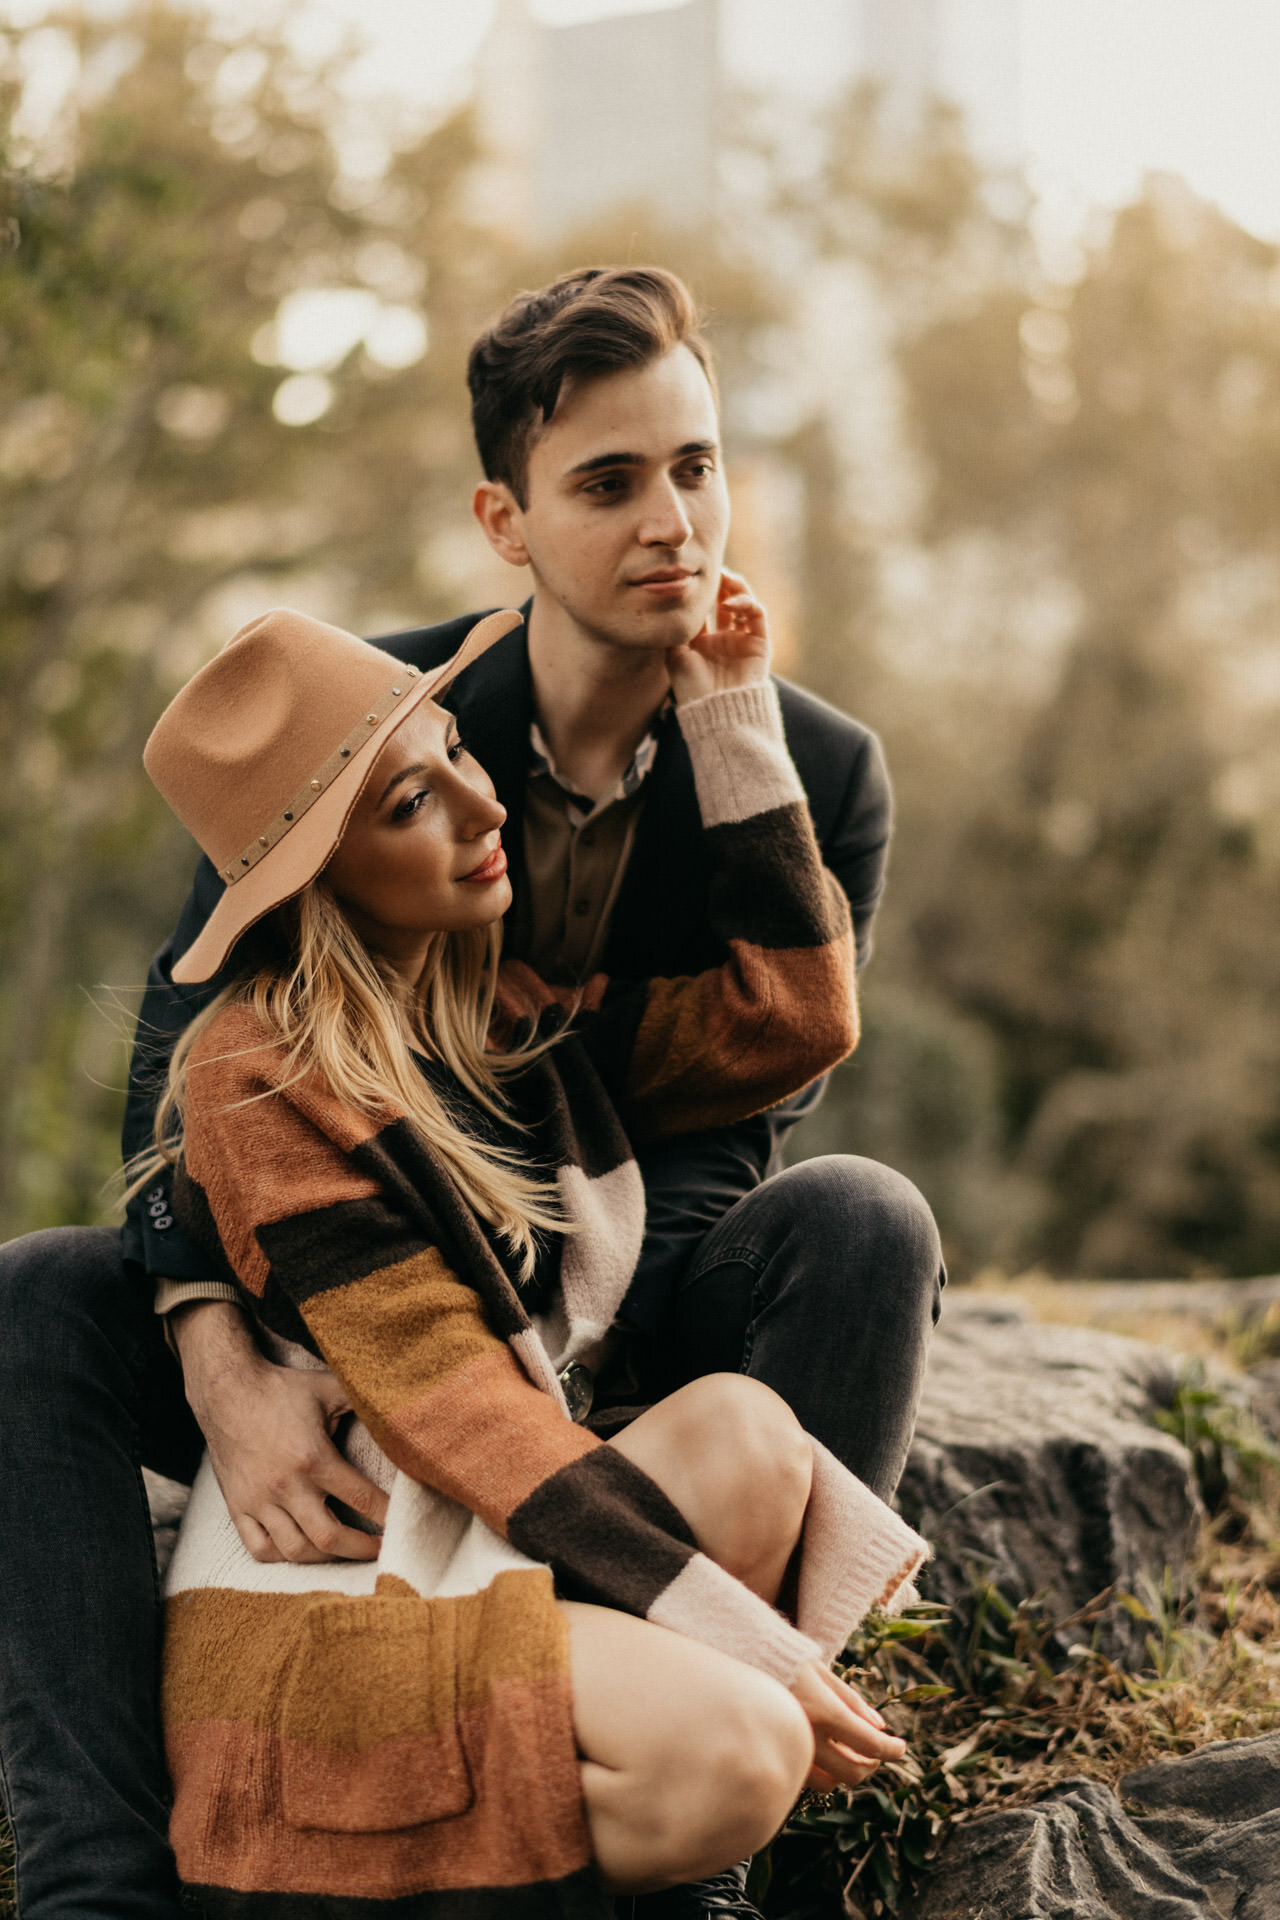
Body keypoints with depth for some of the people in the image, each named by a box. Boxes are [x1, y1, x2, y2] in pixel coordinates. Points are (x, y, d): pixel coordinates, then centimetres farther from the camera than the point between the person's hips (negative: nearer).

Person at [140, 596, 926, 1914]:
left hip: (502, 1546, 8)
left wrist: (732, 719, 4)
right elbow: (461, 1415, -19)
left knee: (742, 1425, -22)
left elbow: (793, 1015, 7)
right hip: (328, 1599, -7)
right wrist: (740, 1640, -21)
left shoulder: (511, 1006, 9)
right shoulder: (262, 1085, -15)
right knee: (731, 1756, -29)